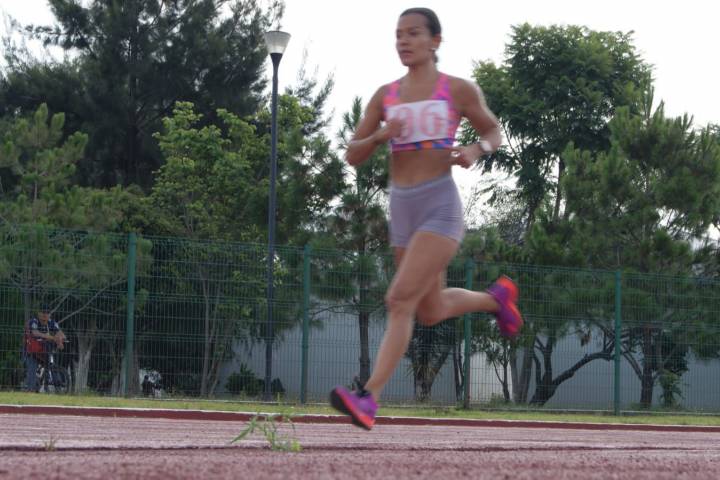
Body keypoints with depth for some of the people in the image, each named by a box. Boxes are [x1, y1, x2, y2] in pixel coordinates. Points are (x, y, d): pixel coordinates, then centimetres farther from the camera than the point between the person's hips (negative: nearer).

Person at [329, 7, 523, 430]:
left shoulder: (459, 90, 0)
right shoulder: (385, 95, 10)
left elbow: (494, 132, 13)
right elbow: (353, 156, 10)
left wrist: (476, 150, -9)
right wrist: (380, 136, -11)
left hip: (441, 205, -6)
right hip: (402, 208, 6)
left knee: (400, 300, -20)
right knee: (431, 312, 17)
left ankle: (369, 399, -24)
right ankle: (496, 298, 46)